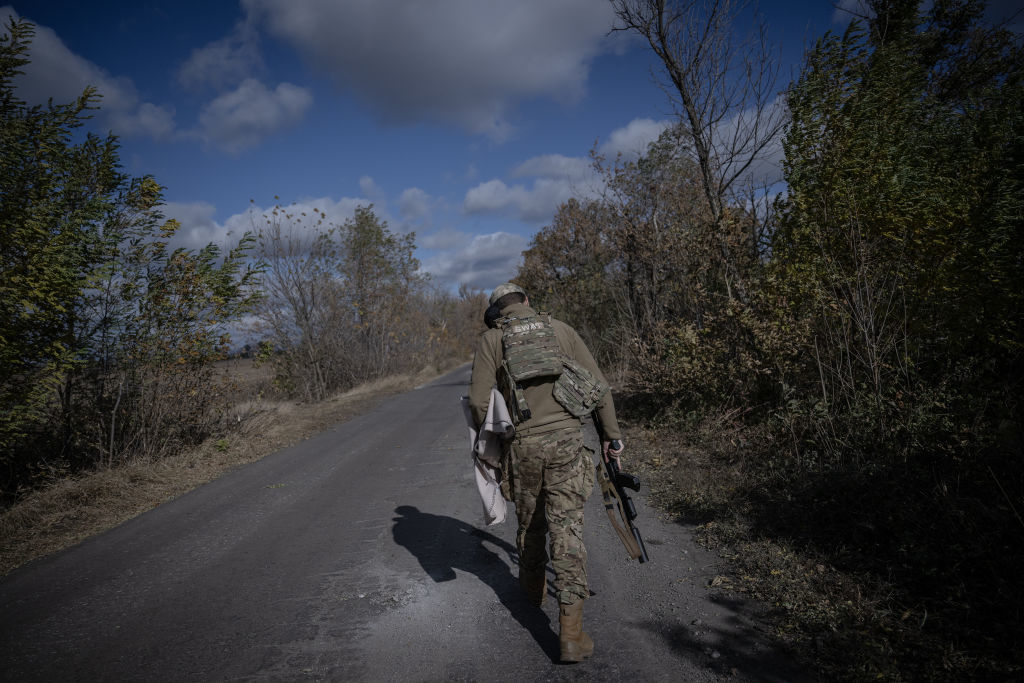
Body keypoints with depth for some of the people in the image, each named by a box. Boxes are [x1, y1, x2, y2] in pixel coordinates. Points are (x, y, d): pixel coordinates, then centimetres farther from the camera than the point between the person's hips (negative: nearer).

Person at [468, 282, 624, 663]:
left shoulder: (490, 339, 3)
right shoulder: (560, 329, 6)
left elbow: (480, 400, -4)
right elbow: (597, 385, 3)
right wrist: (611, 435, 9)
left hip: (522, 445, 0)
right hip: (565, 441, 0)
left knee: (529, 522, 21)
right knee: (567, 529, 1)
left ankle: (533, 589, 43)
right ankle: (570, 633, 0)